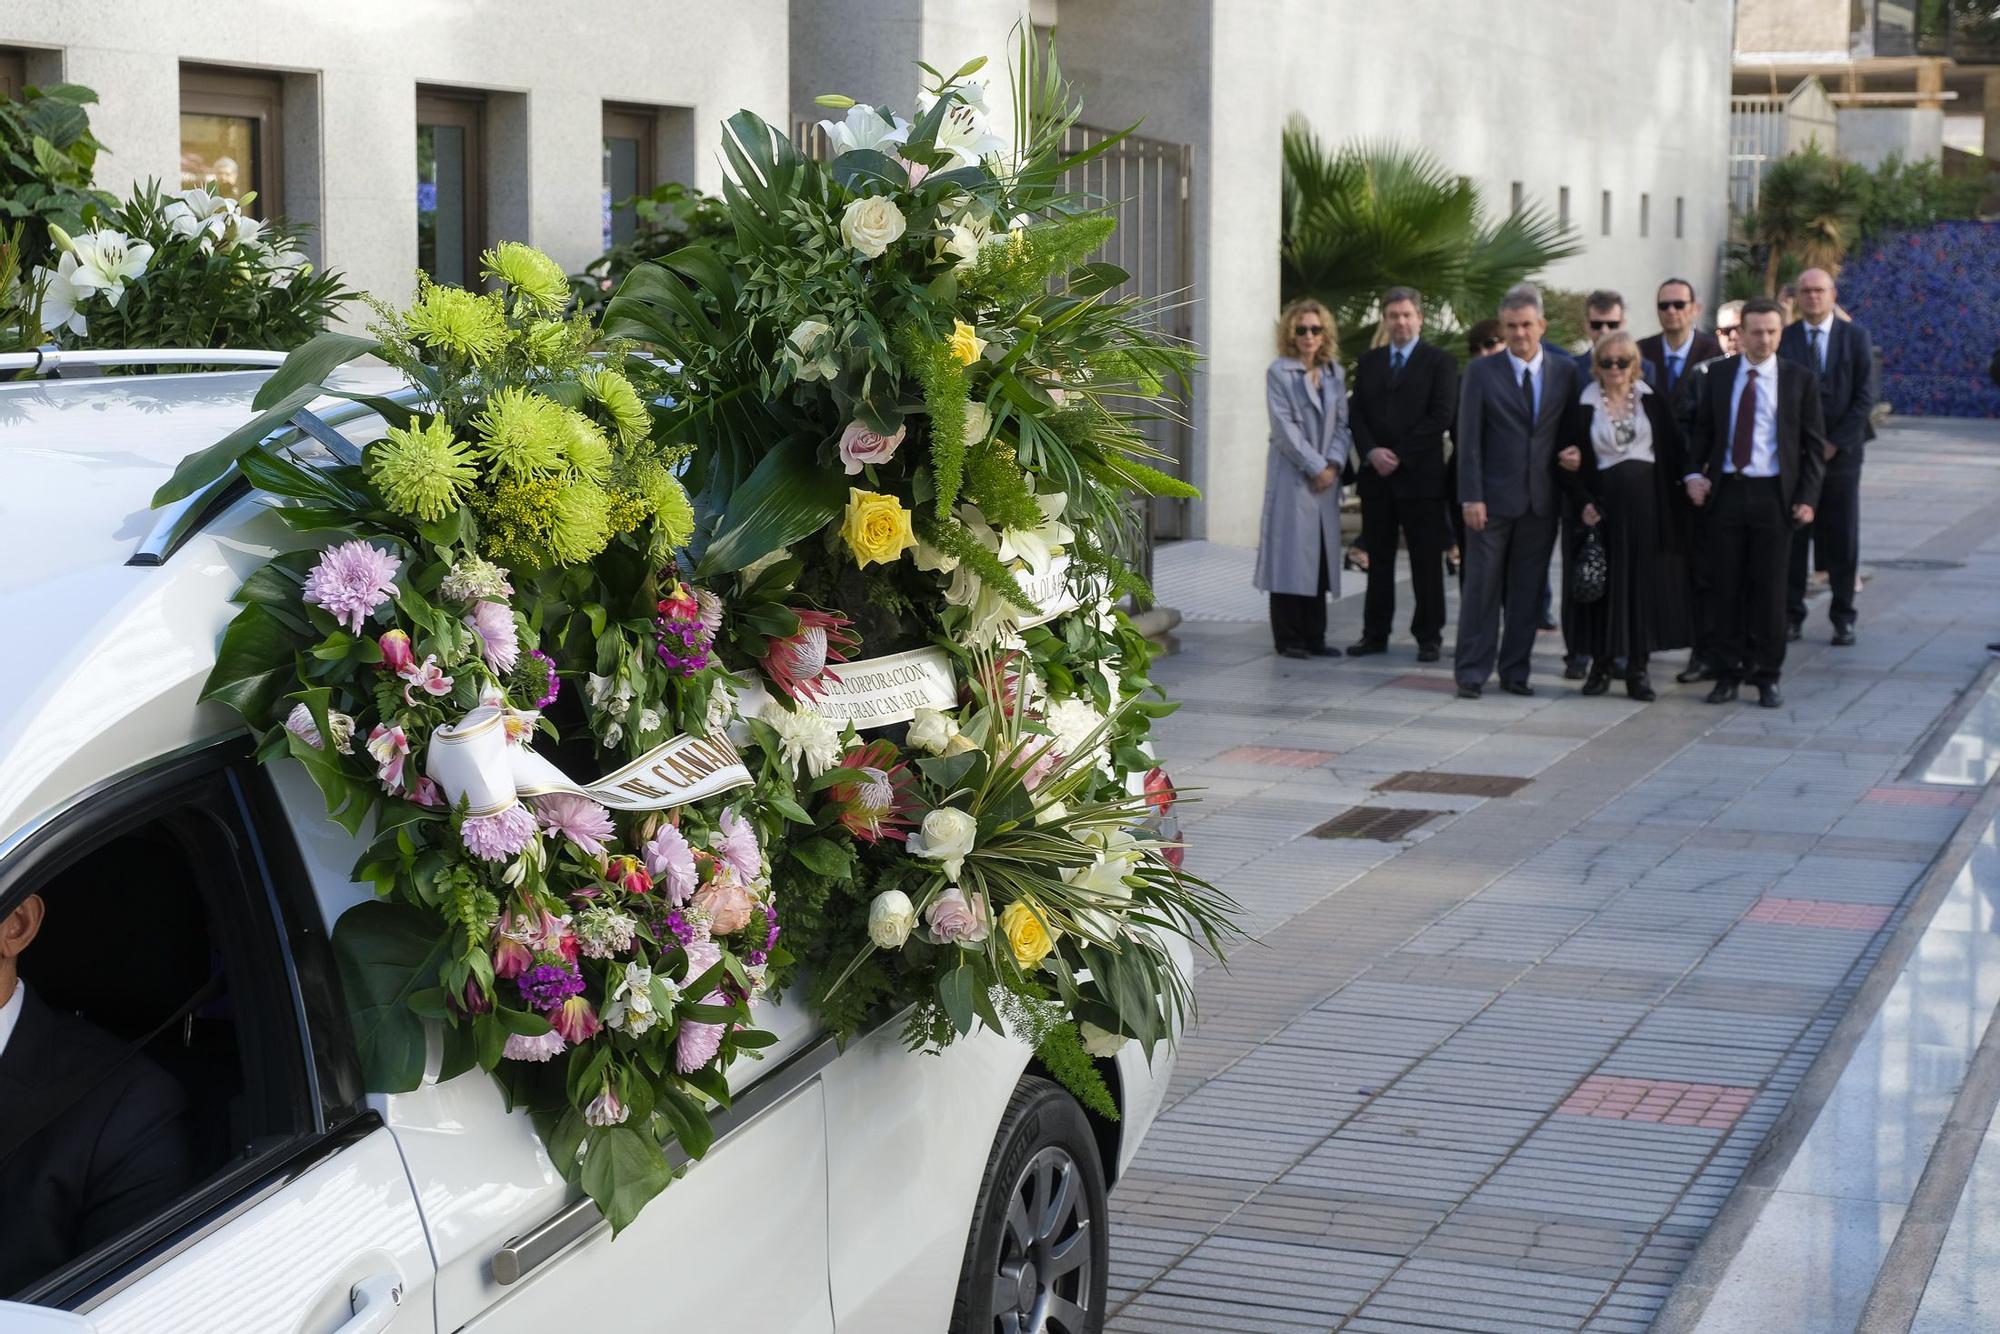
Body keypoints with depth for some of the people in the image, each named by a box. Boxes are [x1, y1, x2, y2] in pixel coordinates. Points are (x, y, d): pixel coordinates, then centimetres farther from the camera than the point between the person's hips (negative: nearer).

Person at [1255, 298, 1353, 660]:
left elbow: (1341, 423, 9)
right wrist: (1315, 467, -12)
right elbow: (1285, 427, -10)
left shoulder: (1334, 372, 13)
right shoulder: (1279, 373, -3)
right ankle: (1288, 638, 0)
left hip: (1326, 477, 5)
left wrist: (1334, 463, -6)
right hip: (1292, 477, -5)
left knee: (1320, 555, 6)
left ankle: (1314, 637, 11)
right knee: (1291, 553, -4)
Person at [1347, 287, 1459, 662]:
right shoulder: (1368, 361, 13)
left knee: (1426, 561, 1)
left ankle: (1428, 637, 7)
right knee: (1378, 558, 8)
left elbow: (1441, 416, -9)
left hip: (1420, 475, -4)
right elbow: (1356, 413, 9)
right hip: (1376, 475, 4)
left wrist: (1400, 456, -13)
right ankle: (1374, 634, 13)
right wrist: (1371, 452, -9)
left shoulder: (1440, 362, -1)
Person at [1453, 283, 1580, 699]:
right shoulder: (1481, 372, 0)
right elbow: (1469, 439, -4)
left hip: (1542, 500, 3)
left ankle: (1515, 671, 15)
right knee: (1482, 587, 0)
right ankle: (1471, 672, 5)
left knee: (1527, 590, 7)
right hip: (1494, 497, -2)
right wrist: (1471, 496, -10)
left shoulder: (1565, 372, 7)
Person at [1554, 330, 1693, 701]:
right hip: (1604, 503, -1)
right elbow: (1568, 462, 0)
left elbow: (1674, 451, 5)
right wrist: (1583, 502, -10)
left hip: (1648, 503, 1)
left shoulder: (1653, 401, 5)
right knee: (1605, 584, 2)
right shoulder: (1582, 407, 1)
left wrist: (1688, 484, -6)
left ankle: (1637, 667, 10)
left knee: (1645, 583, 2)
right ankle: (1602, 663, 13)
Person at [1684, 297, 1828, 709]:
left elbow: (1814, 445, 3)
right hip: (1725, 492, 2)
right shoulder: (1718, 375, 8)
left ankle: (1767, 675, 11)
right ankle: (1729, 672, 13)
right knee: (1726, 588, 4)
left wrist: (1807, 498, -6)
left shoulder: (1800, 380, 2)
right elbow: (1702, 429, 14)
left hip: (1773, 496, -2)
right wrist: (1695, 474, -2)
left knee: (1769, 590, 2)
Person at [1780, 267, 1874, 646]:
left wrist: (1835, 443, -8)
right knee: (1792, 540, 2)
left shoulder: (1855, 337, 3)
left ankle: (1843, 618, 11)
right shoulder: (1783, 339, 3)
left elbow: (1865, 396, -1)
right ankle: (1791, 615, 10)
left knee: (1842, 541, 3)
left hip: (1840, 454, 0)